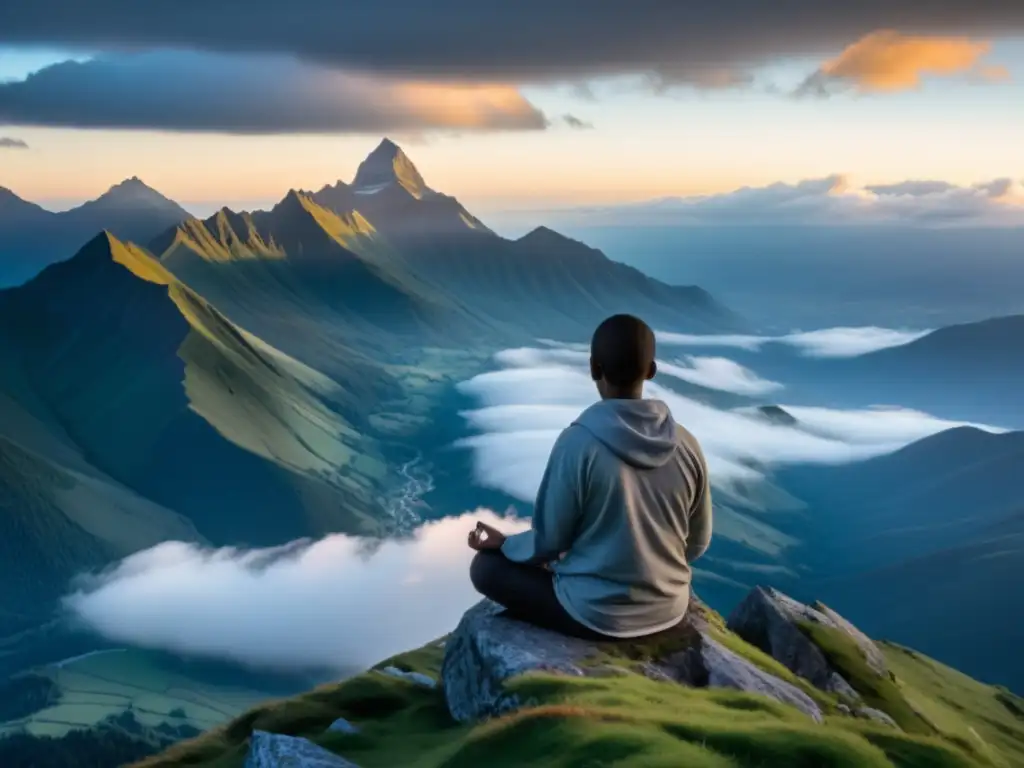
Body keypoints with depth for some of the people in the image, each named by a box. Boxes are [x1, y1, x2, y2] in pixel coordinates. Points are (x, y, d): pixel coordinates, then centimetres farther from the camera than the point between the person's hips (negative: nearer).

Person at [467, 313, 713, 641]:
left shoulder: (578, 442, -21)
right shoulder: (686, 445, -8)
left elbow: (549, 542, -12)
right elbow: (696, 544, 3)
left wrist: (502, 543, 9)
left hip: (597, 614, -6)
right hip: (669, 608, 6)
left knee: (486, 566, 13)